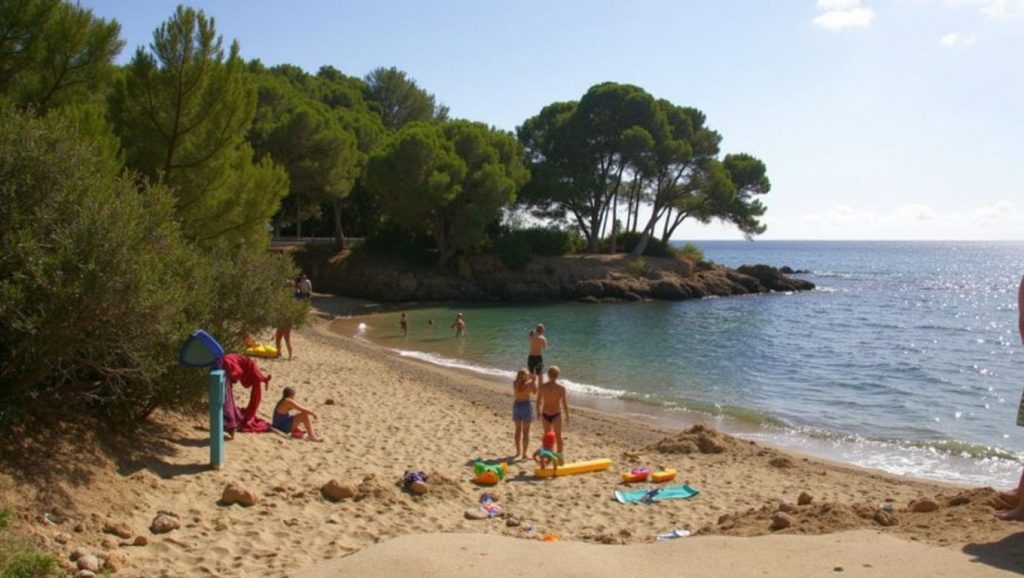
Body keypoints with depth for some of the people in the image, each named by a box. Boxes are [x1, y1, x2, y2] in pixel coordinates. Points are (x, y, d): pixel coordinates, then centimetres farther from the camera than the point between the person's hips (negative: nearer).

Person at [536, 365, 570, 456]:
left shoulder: (542, 386, -6)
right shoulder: (561, 387, -13)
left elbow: (538, 401, 1)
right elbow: (564, 403, -10)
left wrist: (538, 412, 16)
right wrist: (567, 416, 0)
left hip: (545, 415, 2)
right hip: (556, 415, -2)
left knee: (547, 435, 17)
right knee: (558, 436, 12)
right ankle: (560, 454, 19)